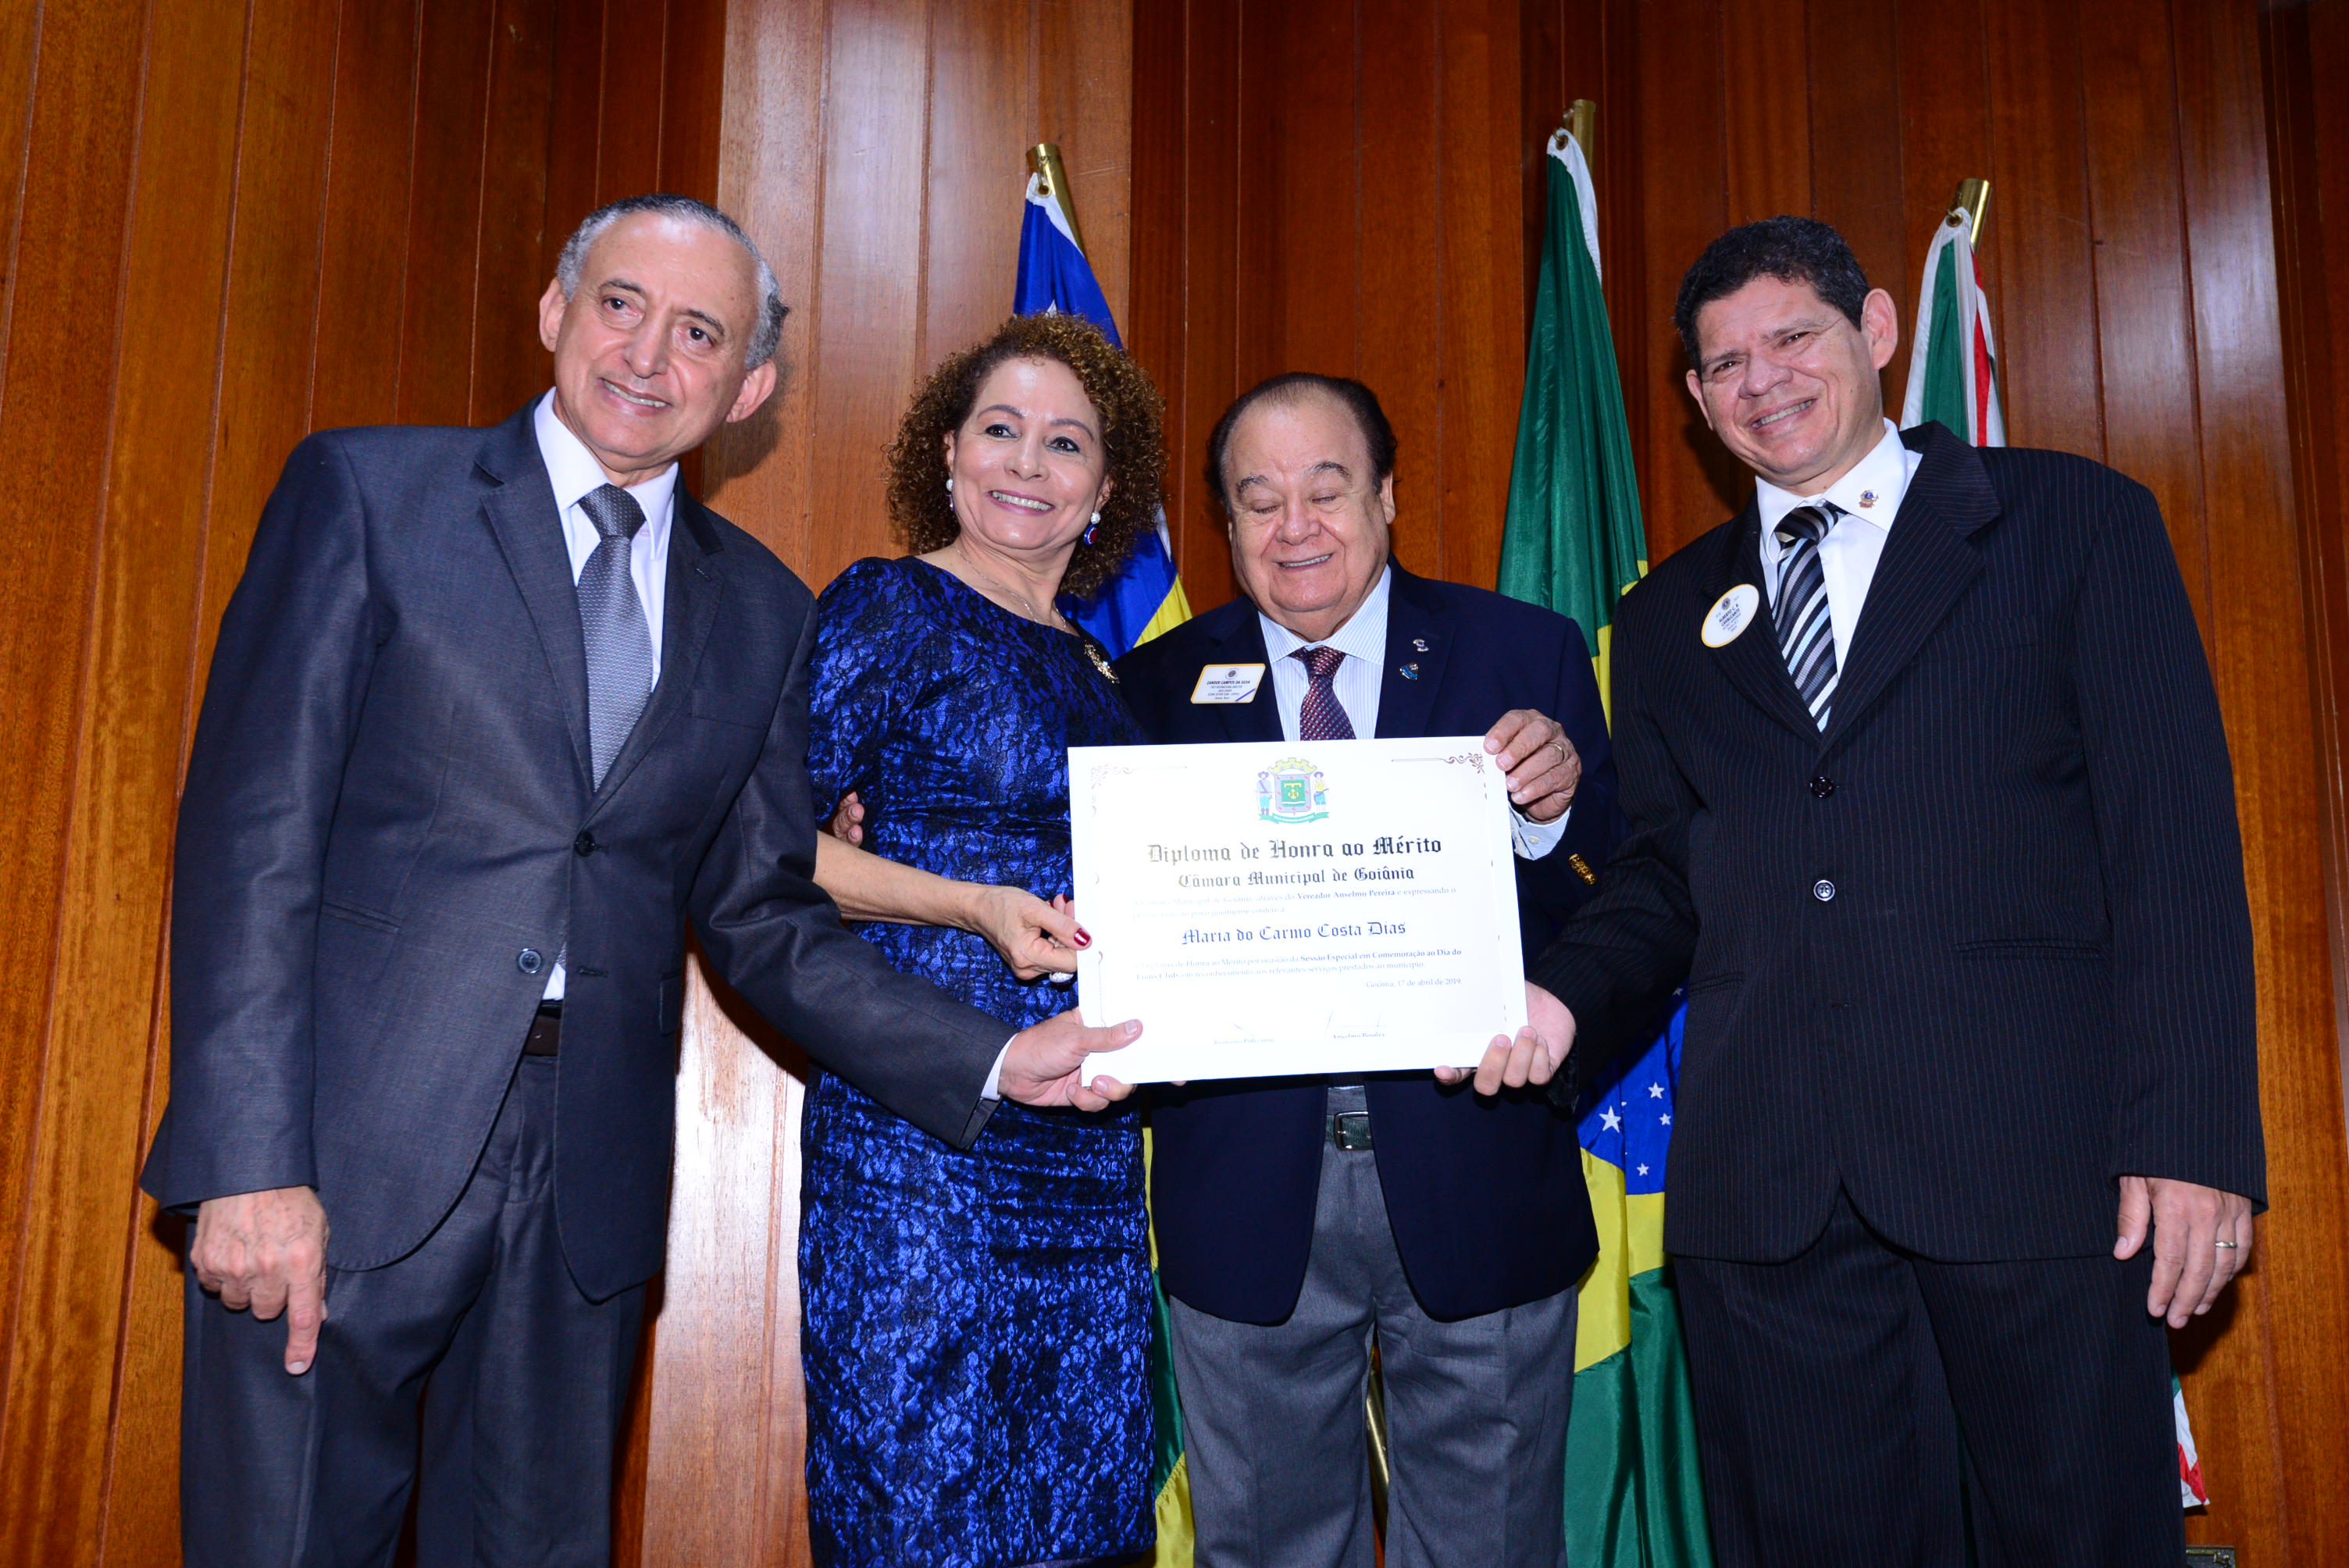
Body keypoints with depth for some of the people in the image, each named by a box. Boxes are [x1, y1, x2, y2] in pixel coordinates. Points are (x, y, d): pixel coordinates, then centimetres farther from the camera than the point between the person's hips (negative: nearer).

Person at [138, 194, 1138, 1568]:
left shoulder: (763, 612, 10)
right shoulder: (369, 494, 1)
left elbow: (763, 915, 10)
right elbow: (254, 828, -6)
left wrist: (996, 1061, -2)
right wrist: (249, 1160, -13)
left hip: (591, 1183, 3)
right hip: (348, 1152, -3)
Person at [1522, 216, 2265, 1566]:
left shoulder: (2075, 521, 6)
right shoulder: (1669, 620, 17)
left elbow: (2175, 836, -1)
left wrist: (2192, 1135, -9)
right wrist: (1566, 1000, -5)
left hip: (2039, 1155, -2)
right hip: (1764, 1192, 3)